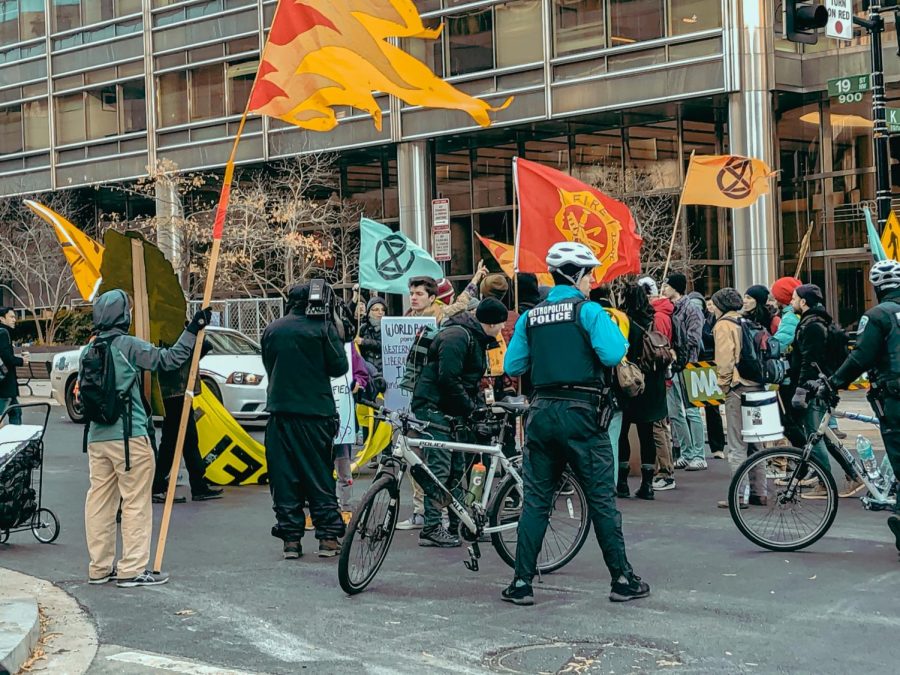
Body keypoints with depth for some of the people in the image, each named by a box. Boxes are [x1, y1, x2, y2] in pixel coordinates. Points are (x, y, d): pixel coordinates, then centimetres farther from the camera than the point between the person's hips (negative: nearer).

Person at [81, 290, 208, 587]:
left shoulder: (88, 350, 10)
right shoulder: (129, 345, -10)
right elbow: (168, 359, -10)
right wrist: (193, 329, -4)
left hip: (97, 437, 7)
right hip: (129, 436, -7)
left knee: (99, 499, 11)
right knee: (136, 502, 0)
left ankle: (100, 567, 18)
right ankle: (133, 569, 0)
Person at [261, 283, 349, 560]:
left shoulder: (271, 329, 7)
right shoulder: (323, 327, -6)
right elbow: (339, 367, -4)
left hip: (279, 411, 3)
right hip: (315, 412, -3)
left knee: (284, 477, 6)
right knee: (320, 475, 6)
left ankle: (291, 539, 5)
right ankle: (328, 537, 5)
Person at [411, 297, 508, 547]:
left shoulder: (476, 339, 16)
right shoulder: (457, 337, -17)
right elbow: (448, 379, -24)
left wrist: (479, 406, 7)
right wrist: (472, 408, -15)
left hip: (450, 412, 10)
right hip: (432, 407, -10)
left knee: (456, 469, 12)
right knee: (439, 468, -11)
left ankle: (460, 523, 18)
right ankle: (431, 528, -8)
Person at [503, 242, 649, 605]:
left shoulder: (530, 317, 8)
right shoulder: (588, 310, -7)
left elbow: (512, 365, 8)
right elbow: (611, 355, -19)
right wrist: (618, 334, 2)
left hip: (542, 412, 4)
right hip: (581, 413, -4)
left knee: (535, 501, 8)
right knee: (602, 500, 4)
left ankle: (522, 583, 7)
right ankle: (622, 579, 10)